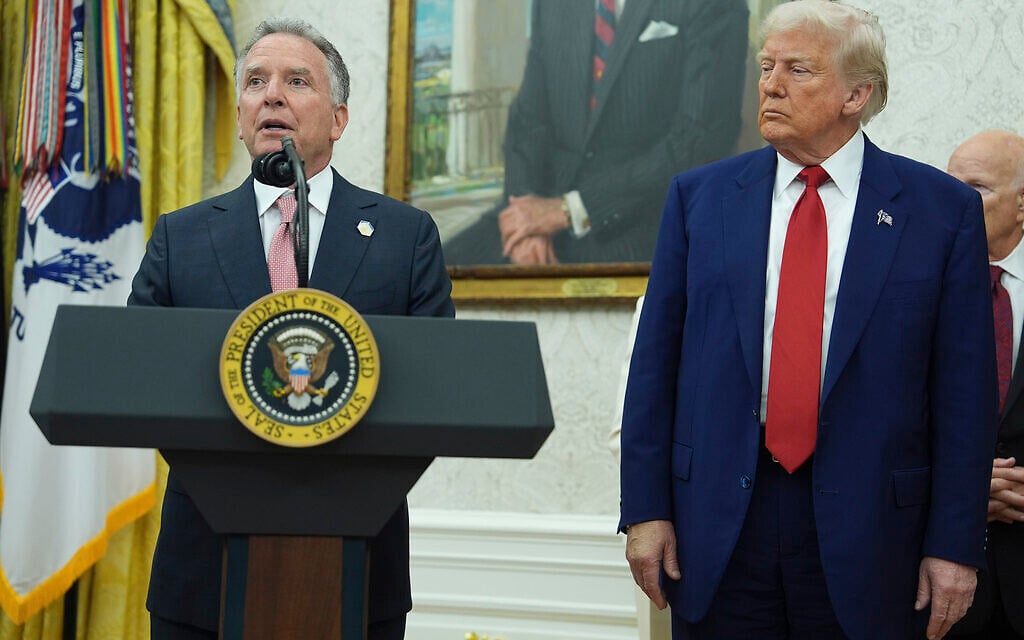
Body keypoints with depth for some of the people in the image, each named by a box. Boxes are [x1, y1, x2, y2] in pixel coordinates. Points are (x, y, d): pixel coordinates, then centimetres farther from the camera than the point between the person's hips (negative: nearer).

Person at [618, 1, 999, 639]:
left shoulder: (943, 210, 0)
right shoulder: (699, 197, 6)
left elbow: (965, 391, -2)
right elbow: (655, 364, 6)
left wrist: (955, 545, -5)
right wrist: (645, 508, 0)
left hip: (866, 524, -1)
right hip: (716, 523, 2)